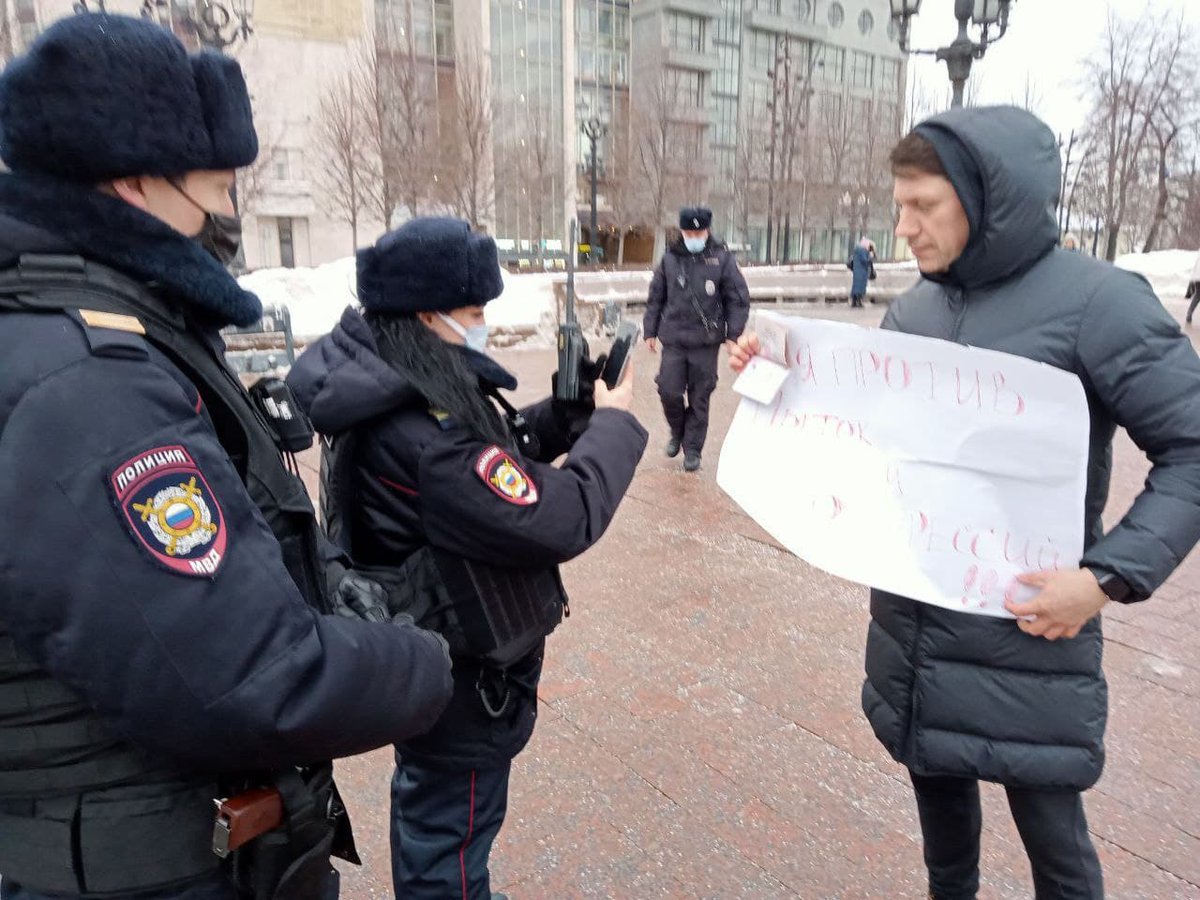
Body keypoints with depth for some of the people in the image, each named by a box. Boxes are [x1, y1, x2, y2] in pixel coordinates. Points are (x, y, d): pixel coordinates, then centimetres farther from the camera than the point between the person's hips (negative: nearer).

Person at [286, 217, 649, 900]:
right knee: (452, 829, 14)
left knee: (429, 803, 31)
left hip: (429, 659, 10)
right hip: (462, 678, -10)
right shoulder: (419, 432, -34)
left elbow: (495, 460, 10)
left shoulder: (398, 398, -2)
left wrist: (570, 412, -4)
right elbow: (561, 521, -33)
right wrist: (613, 422, -18)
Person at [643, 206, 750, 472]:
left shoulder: (722, 259, -2)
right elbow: (655, 298, 12)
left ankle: (692, 450, 19)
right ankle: (677, 433, 25)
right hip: (673, 339, 2)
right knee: (669, 391, -4)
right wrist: (650, 331, 11)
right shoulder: (670, 259, 4)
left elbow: (739, 299, 1)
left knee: (699, 398, 5)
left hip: (706, 341, -1)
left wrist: (733, 334, -5)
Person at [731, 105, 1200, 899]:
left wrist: (1110, 576, -21)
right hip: (910, 623, 6)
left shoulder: (1095, 302, -15)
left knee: (1049, 827, 13)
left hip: (1025, 633, -5)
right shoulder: (912, 310, 3)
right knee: (939, 786, 24)